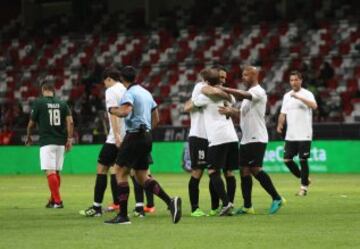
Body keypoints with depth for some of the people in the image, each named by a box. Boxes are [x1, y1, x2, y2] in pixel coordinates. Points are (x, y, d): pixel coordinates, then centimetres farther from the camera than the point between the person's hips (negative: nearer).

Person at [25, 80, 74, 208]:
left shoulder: (38, 103, -3)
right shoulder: (62, 103, 8)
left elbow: (31, 123, 3)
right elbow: (70, 122, -2)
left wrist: (28, 136, 20)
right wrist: (69, 139, 3)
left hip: (46, 142, -5)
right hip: (60, 142, 5)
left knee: (50, 172, -8)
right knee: (56, 171, 14)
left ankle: (57, 201, -17)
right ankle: (53, 200, 21)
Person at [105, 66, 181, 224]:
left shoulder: (129, 93, -9)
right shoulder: (146, 93, 16)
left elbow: (125, 111, -28)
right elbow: (156, 119, 21)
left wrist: (112, 110, -9)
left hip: (134, 136, -8)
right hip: (147, 136, 8)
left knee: (120, 172, -1)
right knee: (142, 177, 11)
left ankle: (123, 215, -6)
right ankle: (170, 201, -6)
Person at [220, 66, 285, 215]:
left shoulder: (259, 92, -11)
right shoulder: (248, 94, 19)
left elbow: (241, 95, -27)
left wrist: (222, 89, -26)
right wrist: (231, 111, -1)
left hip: (257, 139, -9)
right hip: (246, 139, 9)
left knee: (255, 169, -15)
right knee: (244, 171, 4)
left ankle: (277, 198, -8)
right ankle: (247, 206, 6)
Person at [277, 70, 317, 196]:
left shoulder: (307, 94, -6)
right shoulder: (287, 96, 12)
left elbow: (314, 106, -25)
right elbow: (283, 113, 16)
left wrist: (299, 97, -32)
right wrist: (280, 125, -2)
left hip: (304, 135, -6)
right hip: (290, 135, 6)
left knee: (303, 160, -3)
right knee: (287, 159, 3)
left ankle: (304, 187, 7)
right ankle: (304, 179, 21)